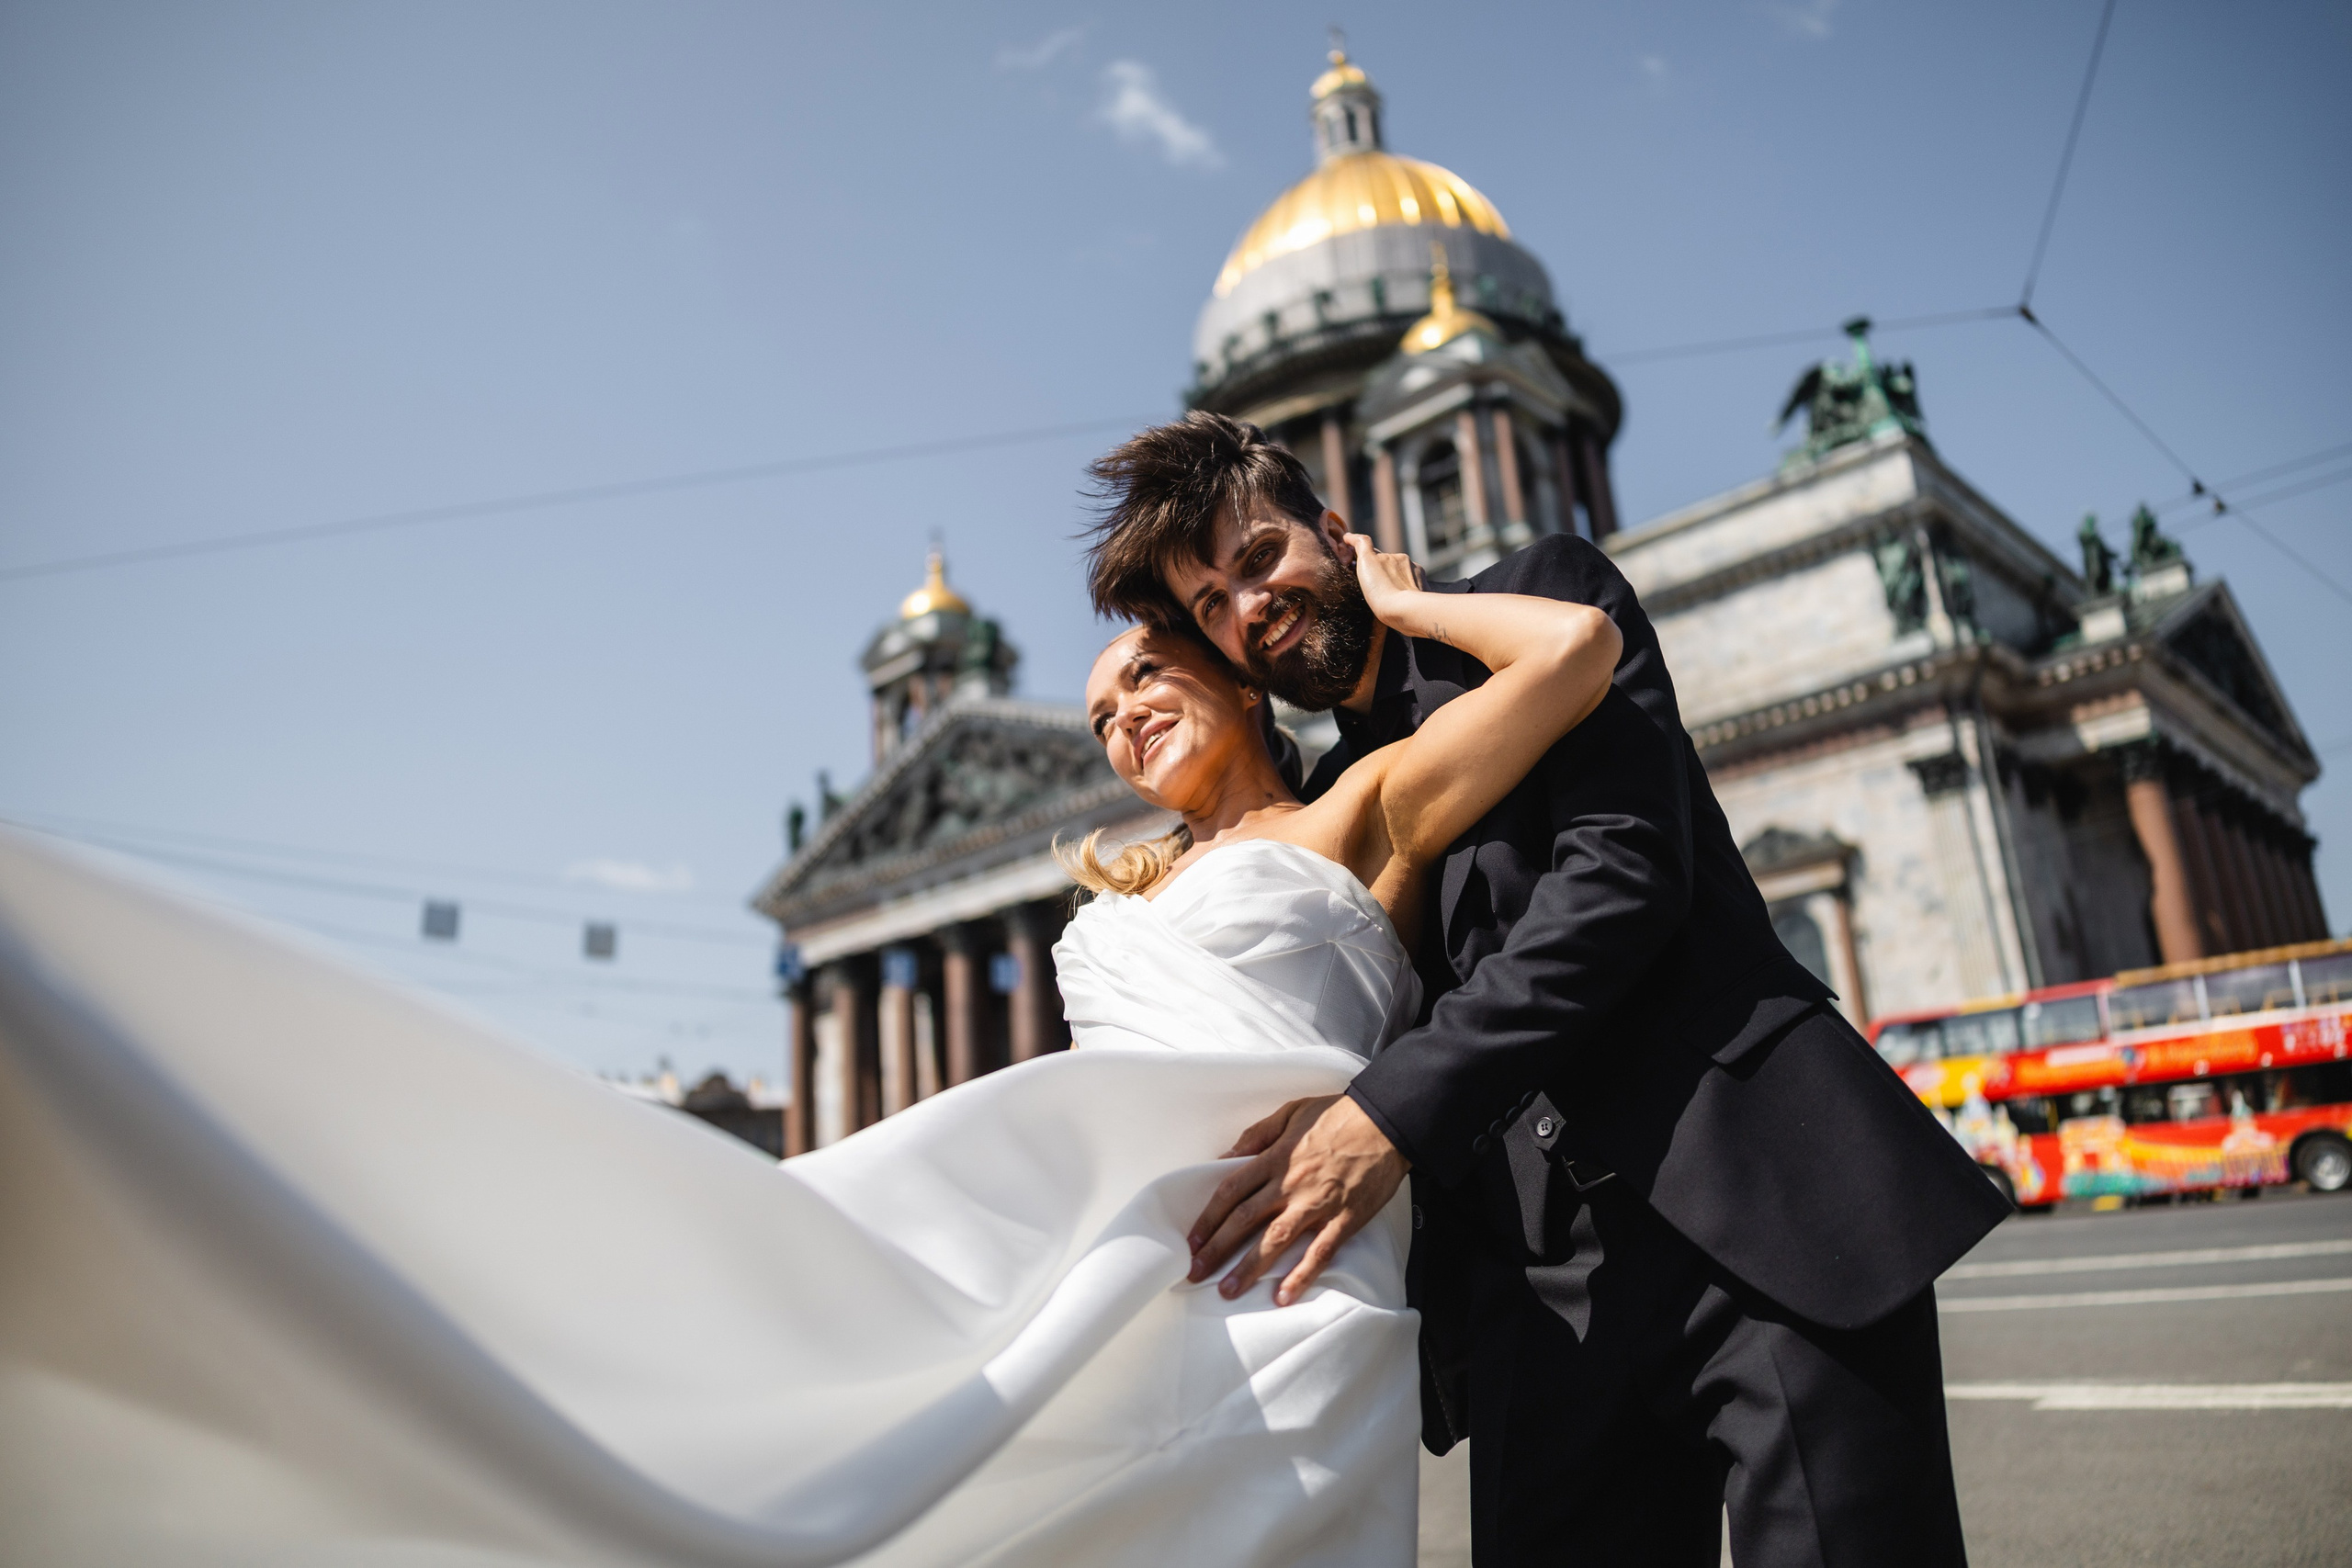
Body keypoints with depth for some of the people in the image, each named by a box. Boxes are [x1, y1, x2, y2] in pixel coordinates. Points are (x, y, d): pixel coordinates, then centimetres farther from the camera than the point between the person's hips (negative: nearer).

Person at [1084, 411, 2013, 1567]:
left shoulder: (1546, 595, 4)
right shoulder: (1322, 813, 18)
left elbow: (1625, 869, -12)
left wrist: (1399, 1108, -20)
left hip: (1760, 1195, -4)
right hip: (1543, 1285, 5)